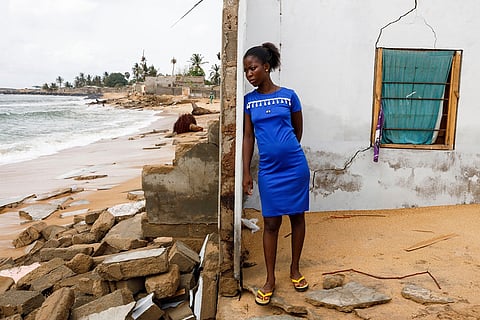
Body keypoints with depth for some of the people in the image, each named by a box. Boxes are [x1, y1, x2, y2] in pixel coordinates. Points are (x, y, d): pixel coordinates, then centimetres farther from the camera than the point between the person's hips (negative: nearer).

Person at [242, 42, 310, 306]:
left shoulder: (288, 95, -1)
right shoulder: (248, 101, 3)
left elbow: (298, 130, 10)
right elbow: (248, 137, 4)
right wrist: (246, 173, 1)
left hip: (295, 167, -1)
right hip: (268, 170, 1)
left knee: (297, 217, 11)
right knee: (271, 223, 6)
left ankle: (295, 269, 30)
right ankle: (270, 279, 19)